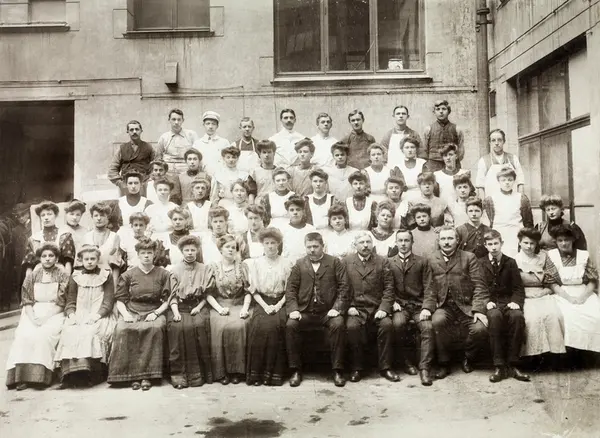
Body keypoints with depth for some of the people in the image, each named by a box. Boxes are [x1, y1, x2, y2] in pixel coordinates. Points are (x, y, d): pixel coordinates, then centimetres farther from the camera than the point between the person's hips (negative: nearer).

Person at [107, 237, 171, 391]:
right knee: (122, 329, -33)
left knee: (155, 328, -36)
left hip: (154, 312, -1)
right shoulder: (128, 275, 13)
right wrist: (125, 314, -8)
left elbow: (167, 301, 7)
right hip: (131, 312, 1)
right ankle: (131, 374, -26)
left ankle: (147, 375, -30)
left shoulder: (163, 274, 11)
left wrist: (156, 313, -9)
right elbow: (120, 301, 11)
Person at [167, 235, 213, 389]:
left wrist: (199, 307, -7)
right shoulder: (175, 270, 12)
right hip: (180, 307, 0)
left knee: (200, 325, -31)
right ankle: (179, 375, -25)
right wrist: (175, 311, -10)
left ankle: (198, 374, -21)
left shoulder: (204, 269, 13)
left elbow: (207, 293, 9)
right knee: (177, 327, -31)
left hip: (198, 306, 0)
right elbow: (173, 295, 6)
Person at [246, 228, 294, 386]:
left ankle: (274, 373, -21)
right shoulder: (255, 263, 11)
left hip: (280, 302, -1)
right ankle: (256, 373, -20)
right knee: (260, 325, -29)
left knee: (276, 324, -30)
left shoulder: (286, 263, 8)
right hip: (262, 302, 1)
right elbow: (254, 290, 6)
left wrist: (278, 305, -11)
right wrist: (265, 306, -9)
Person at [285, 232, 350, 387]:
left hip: (328, 311, -1)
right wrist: (293, 309, -9)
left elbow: (344, 287, 0)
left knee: (338, 325, -31)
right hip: (304, 311, 2)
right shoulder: (299, 264, 13)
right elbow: (291, 288, 7)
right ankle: (295, 370, -12)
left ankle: (337, 370, -17)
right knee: (290, 325, -26)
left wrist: (337, 307, -13)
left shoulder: (335, 262, 8)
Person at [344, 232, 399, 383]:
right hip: (356, 308, 0)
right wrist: (349, 307, -8)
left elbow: (389, 287, 3)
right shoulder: (346, 261, 9)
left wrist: (384, 308, -10)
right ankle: (357, 368, -12)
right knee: (352, 326, -29)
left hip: (377, 308, 1)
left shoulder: (383, 261, 9)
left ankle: (385, 367, -12)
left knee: (387, 325, -27)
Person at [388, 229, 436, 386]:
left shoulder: (422, 262, 10)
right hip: (400, 305, 0)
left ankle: (425, 368, -22)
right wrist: (393, 302, -9)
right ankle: (406, 360, -12)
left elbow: (428, 288, 2)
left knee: (428, 327, -28)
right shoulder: (389, 263, 12)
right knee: (398, 323, -32)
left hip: (419, 305, 0)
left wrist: (426, 308, -13)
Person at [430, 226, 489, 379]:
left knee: (480, 329, -26)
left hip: (466, 306, 0)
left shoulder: (469, 257, 4)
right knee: (437, 321, -32)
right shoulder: (431, 259, 8)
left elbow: (479, 286, -2)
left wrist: (478, 309, -14)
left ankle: (468, 358, 9)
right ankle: (443, 363, -9)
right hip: (444, 307, 0)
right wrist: (427, 308, -11)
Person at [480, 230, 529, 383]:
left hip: (508, 302, 1)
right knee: (495, 316, -37)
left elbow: (518, 289, 9)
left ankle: (512, 365, -24)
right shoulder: (480, 263, 9)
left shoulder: (510, 263, 13)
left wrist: (515, 301, -11)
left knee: (518, 316, -33)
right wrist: (486, 302, -14)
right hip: (491, 303, -1)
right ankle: (499, 366, -31)